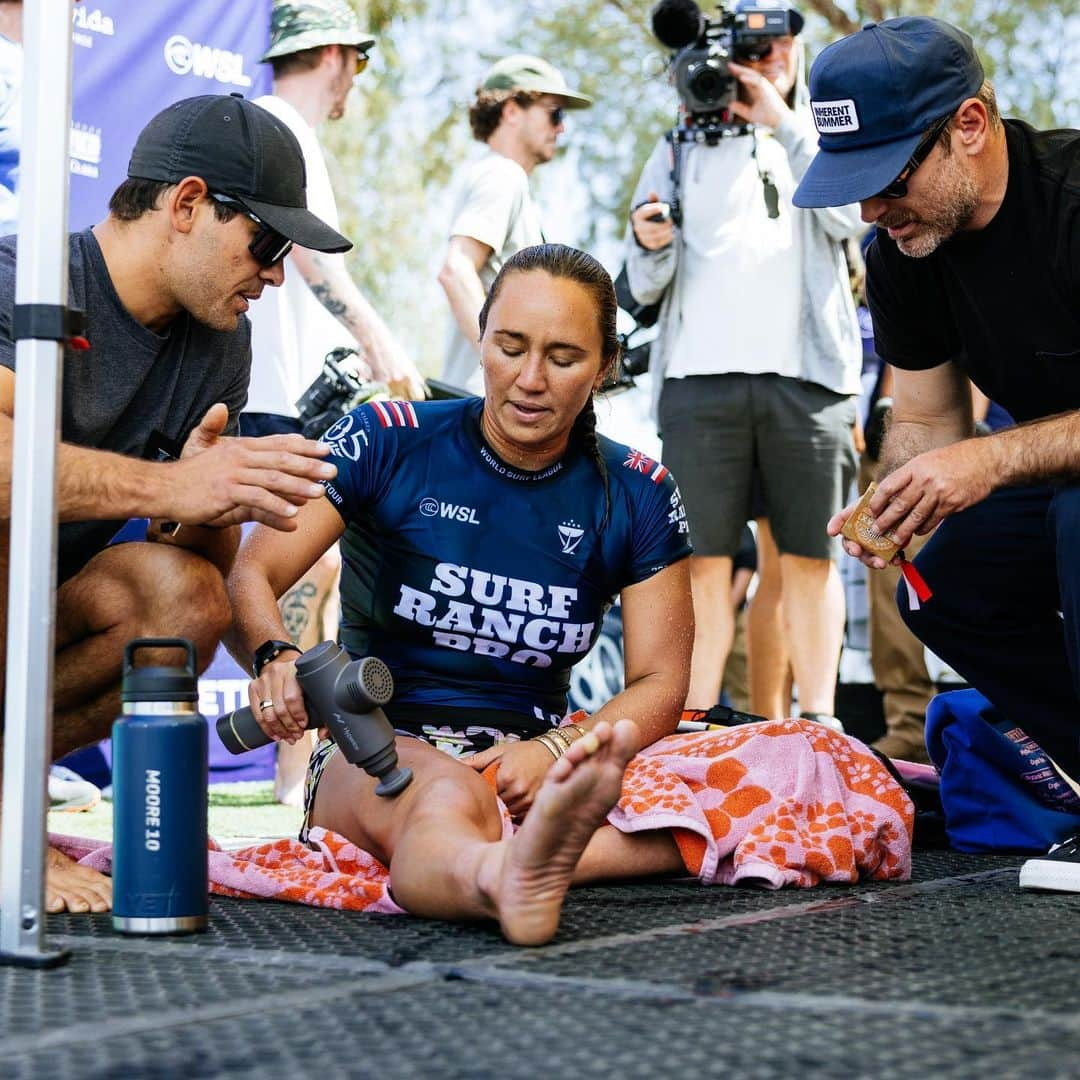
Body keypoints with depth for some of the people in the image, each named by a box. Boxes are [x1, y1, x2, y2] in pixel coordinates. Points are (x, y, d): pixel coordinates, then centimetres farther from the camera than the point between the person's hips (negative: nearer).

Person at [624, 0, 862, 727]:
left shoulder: (820, 139, 17)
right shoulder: (681, 150, 17)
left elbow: (853, 216, -6)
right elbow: (646, 288, 11)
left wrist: (785, 123, -10)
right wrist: (649, 246, -12)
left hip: (807, 376, 0)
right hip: (700, 377, 0)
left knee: (812, 555, 0)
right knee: (703, 558, -4)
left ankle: (819, 722, 5)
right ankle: (695, 721, -2)